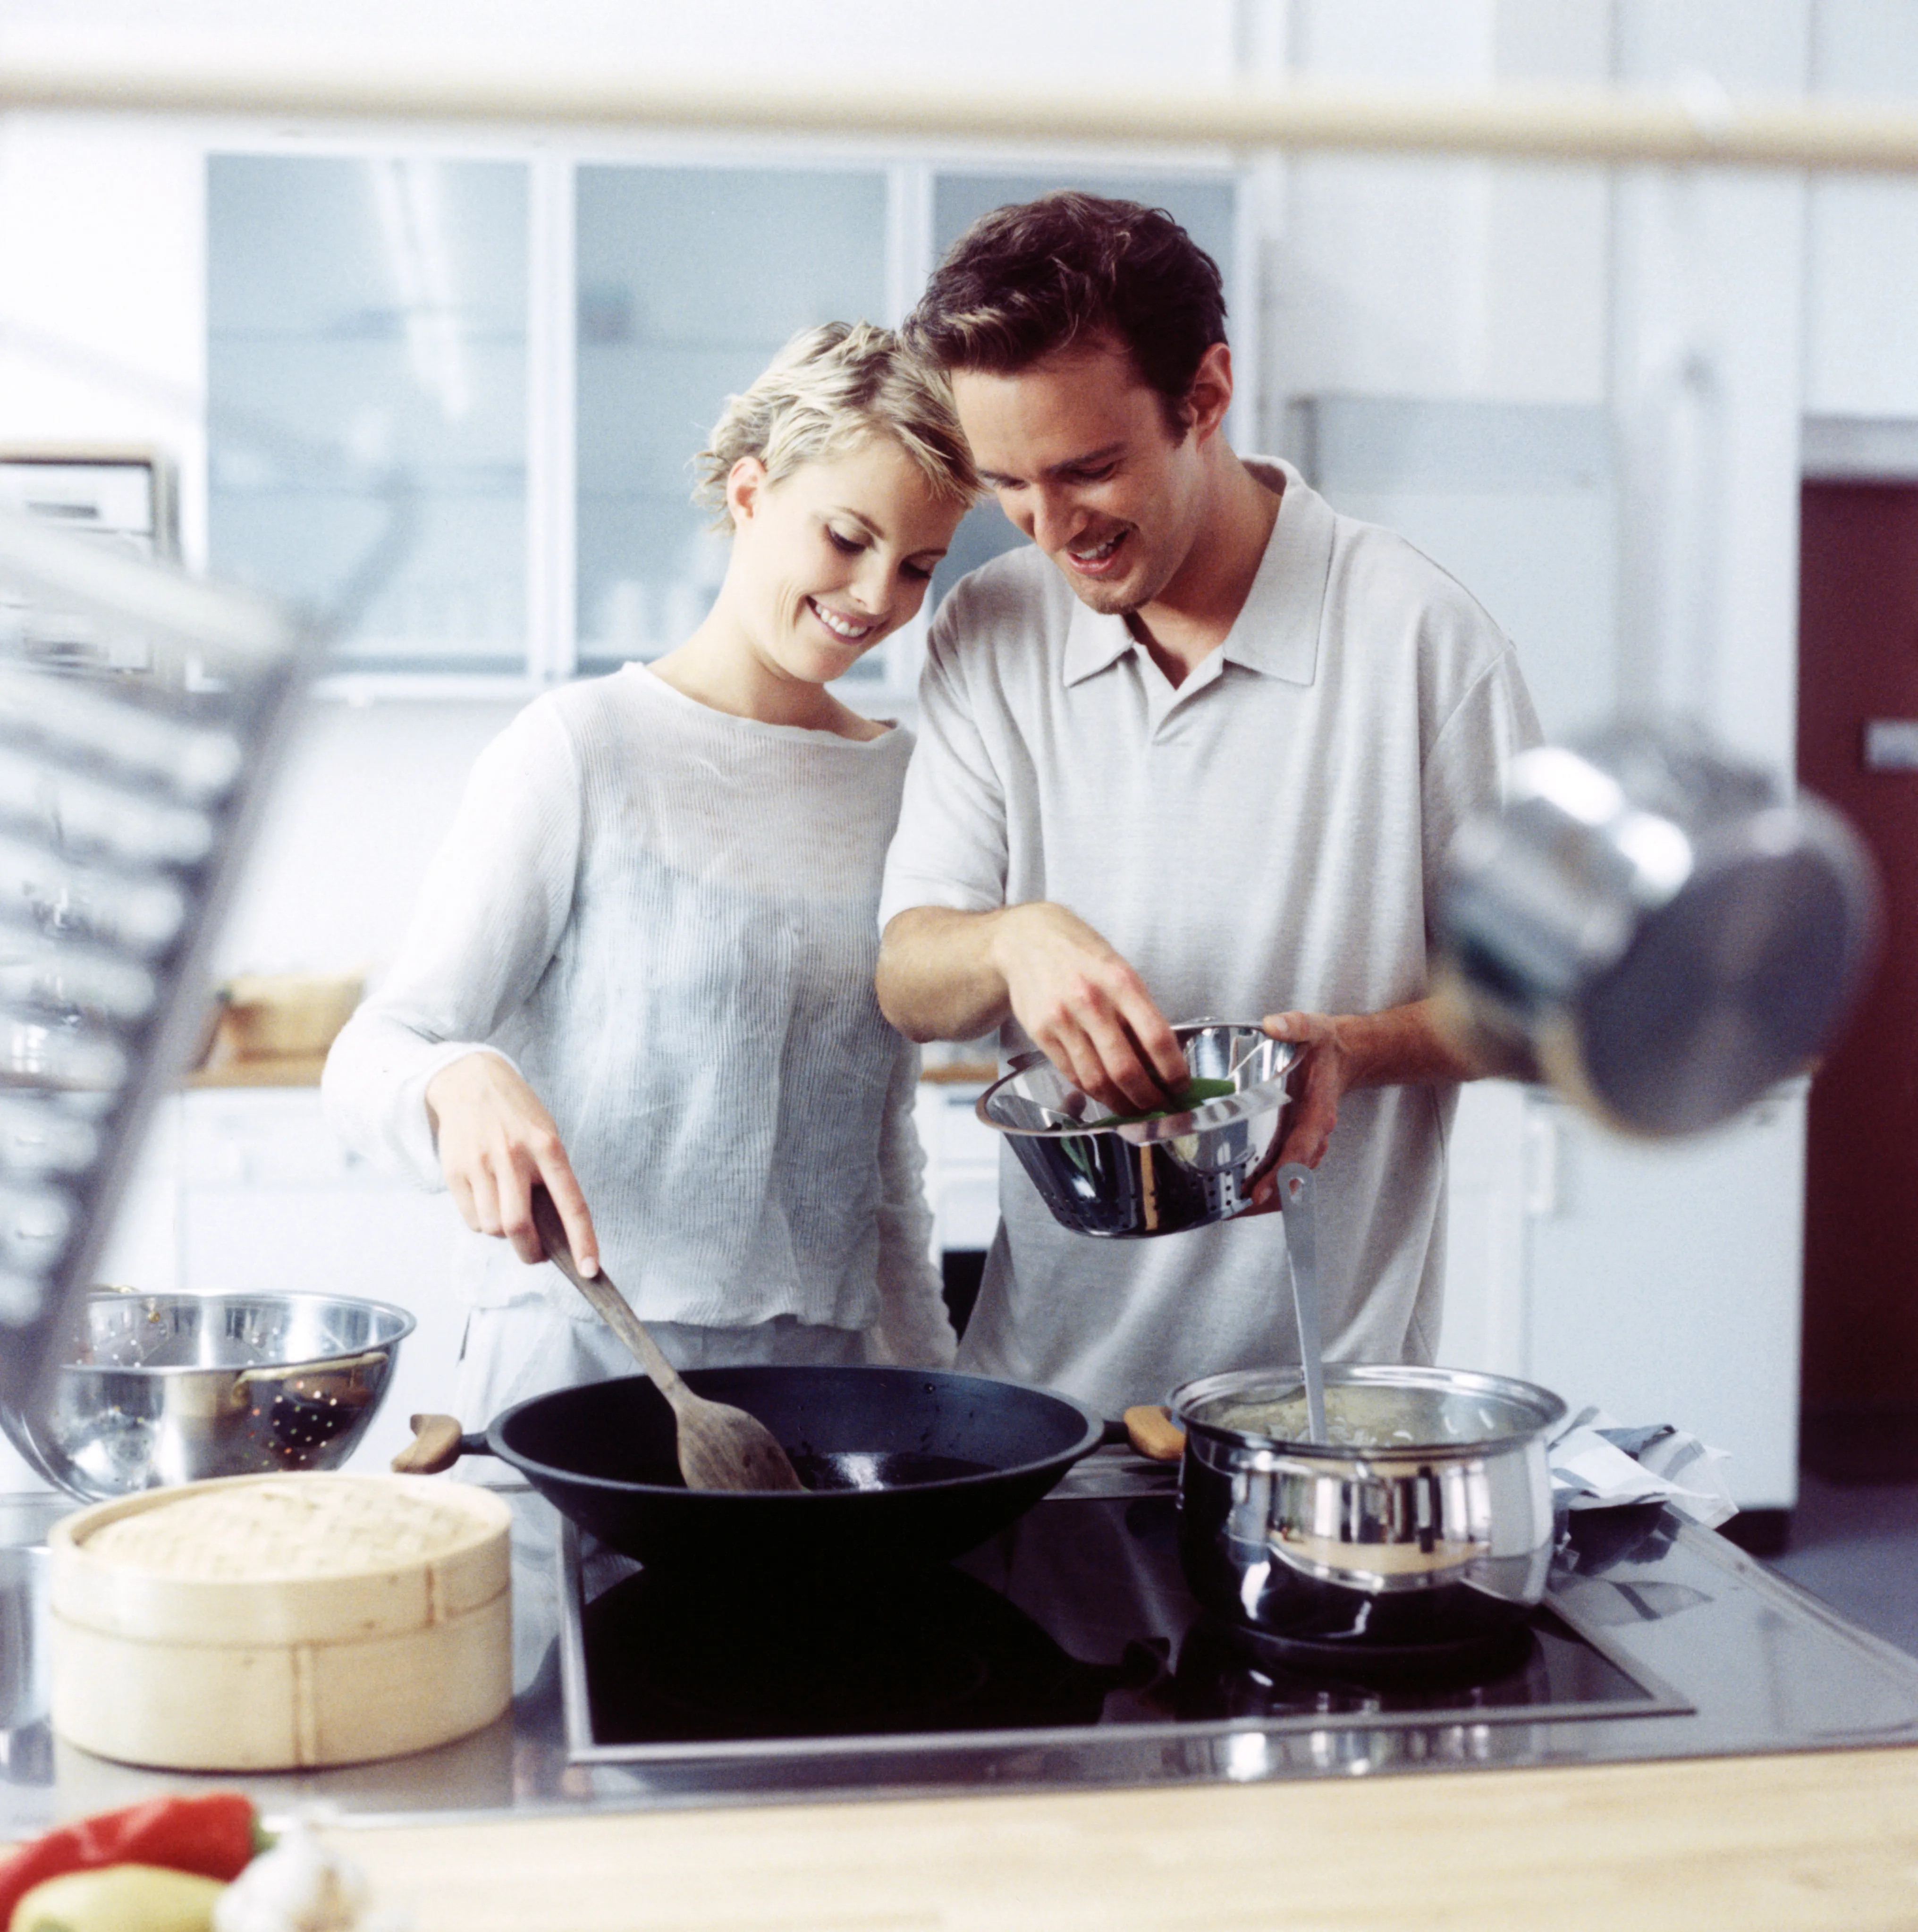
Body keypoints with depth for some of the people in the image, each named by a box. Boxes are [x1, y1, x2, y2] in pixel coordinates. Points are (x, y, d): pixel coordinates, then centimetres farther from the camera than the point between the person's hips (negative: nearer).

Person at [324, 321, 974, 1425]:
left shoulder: (905, 784, 11)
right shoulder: (587, 749, -4)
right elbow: (376, 1052, -7)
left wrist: (933, 1405, 15)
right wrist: (460, 1084, -29)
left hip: (820, 1372, 4)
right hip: (581, 1357, -4)